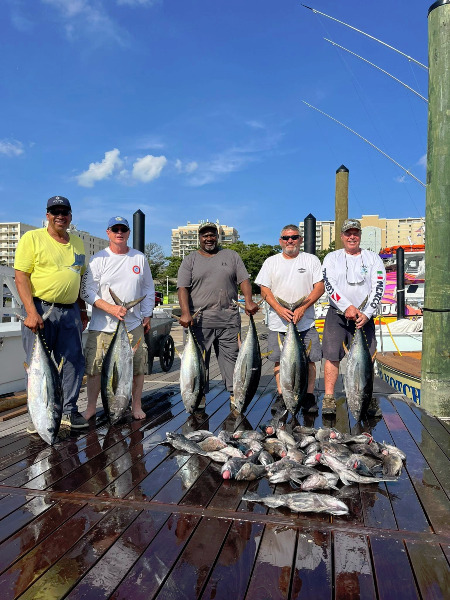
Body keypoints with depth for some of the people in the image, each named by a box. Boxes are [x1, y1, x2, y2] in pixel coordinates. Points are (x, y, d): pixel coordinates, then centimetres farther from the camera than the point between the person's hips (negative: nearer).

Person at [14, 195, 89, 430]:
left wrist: (82, 310, 16)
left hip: (70, 312, 5)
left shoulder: (77, 243, 15)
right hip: (40, 309, -5)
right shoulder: (32, 238, -2)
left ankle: (69, 410, 20)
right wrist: (31, 312, -18)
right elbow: (21, 276, -8)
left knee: (74, 362, 6)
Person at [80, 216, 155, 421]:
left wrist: (147, 316, 12)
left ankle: (136, 406, 21)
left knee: (138, 367, 4)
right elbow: (87, 291, -5)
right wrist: (110, 308, -17)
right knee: (94, 367, 1)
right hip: (102, 326, -2)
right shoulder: (98, 259, 1)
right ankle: (91, 407, 19)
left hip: (134, 325, 2)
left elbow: (148, 289, 17)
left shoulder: (140, 258, 10)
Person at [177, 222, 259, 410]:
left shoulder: (231, 256, 14)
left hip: (229, 319, 1)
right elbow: (183, 288, 0)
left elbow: (244, 280, 8)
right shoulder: (190, 260, 10)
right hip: (199, 320, -1)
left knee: (232, 357, 2)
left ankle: (234, 396, 11)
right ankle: (199, 398, 12)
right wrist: (185, 313, -16)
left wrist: (248, 301, -11)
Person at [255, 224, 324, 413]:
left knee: (308, 360, 0)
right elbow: (264, 290, 4)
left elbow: (320, 287, 0)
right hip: (278, 322, 1)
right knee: (279, 360, 4)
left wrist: (302, 308, -13)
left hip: (305, 322, -1)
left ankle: (309, 397, 11)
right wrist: (280, 309, -11)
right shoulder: (271, 262, 10)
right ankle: (281, 396, 15)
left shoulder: (311, 260, 7)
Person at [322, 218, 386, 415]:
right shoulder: (332, 258, 8)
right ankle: (329, 398, 2)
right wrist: (347, 307, -16)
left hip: (364, 316, 1)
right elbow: (329, 285, -4)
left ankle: (368, 399, 10)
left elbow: (378, 288, 1)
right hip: (337, 314, -1)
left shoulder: (373, 258, 10)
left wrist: (366, 313, -12)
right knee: (332, 356, -5)